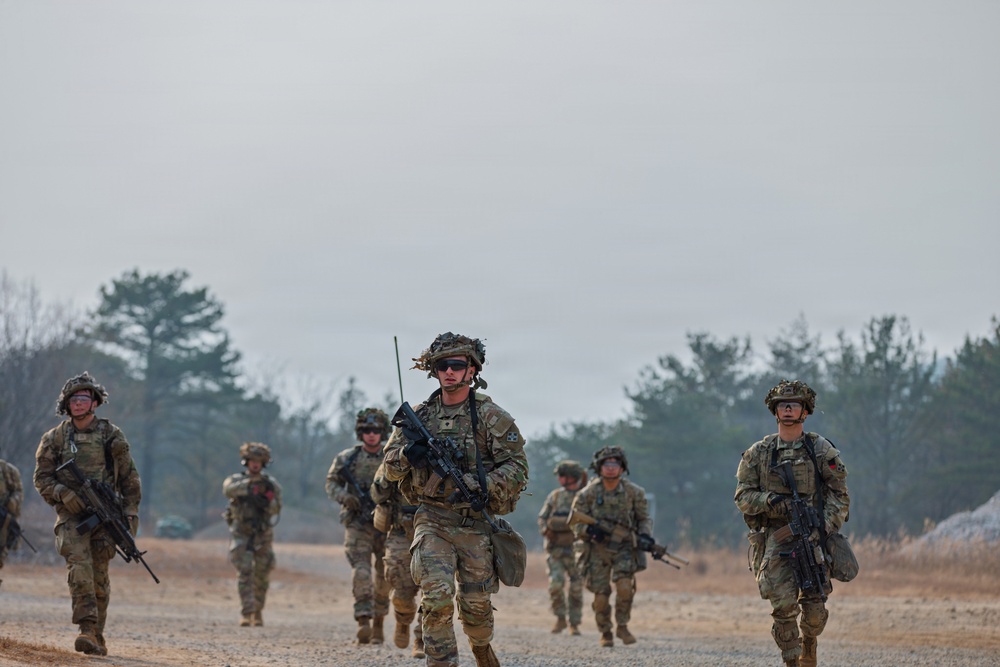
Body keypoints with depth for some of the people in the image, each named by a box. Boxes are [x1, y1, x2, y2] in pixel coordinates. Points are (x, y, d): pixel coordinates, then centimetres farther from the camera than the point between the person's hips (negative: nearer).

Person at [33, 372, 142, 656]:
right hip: (71, 515, 0)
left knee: (99, 576, 2)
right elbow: (42, 478, 7)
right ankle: (87, 630, -28)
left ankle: (97, 637, 11)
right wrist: (62, 494, -12)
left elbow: (129, 477, 8)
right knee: (79, 568, -19)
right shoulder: (54, 438, 6)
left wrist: (130, 512, 1)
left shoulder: (111, 435, 5)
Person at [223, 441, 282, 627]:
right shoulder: (236, 479, 0)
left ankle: (258, 611, 22)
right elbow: (228, 489, -24)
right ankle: (246, 613, -14)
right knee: (245, 572, -12)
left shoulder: (271, 484, 5)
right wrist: (249, 483, -36)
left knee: (262, 575, 4)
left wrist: (267, 499, -23)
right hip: (241, 534, -2)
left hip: (263, 535, 2)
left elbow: (276, 509, -2)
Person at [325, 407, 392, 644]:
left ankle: (378, 623, 23)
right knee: (361, 572, -16)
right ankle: (363, 622, -21)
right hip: (358, 524, -1)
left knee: (384, 577, 7)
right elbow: (331, 482, 11)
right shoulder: (347, 458, 1)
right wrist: (344, 497, -8)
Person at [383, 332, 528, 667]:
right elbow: (390, 469, 9)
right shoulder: (419, 415, 7)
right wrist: (408, 453, -14)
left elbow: (517, 467, -5)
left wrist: (483, 485, -21)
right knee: (436, 597, -16)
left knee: (475, 603, 9)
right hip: (432, 522, 1)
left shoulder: (491, 416, -1)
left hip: (475, 522, -1)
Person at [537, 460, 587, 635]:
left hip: (575, 550, -2)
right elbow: (542, 517, 10)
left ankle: (574, 624, 14)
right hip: (555, 550, 2)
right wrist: (546, 530, -8)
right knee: (556, 584, -12)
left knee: (576, 588, 2)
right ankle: (560, 618, 7)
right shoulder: (555, 496, 6)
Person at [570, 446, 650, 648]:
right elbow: (575, 521, 0)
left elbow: (644, 518, 8)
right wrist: (590, 530, -20)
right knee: (601, 595, -1)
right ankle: (605, 633, 19)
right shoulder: (588, 494, -5)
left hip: (624, 547, 0)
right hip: (598, 549, 0)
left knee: (624, 585, -22)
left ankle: (622, 626, -5)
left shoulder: (634, 492, -3)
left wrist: (645, 535, -12)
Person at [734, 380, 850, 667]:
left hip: (812, 538, 0)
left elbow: (839, 496, 3)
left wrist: (825, 528, -12)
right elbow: (742, 496, 7)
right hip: (774, 538, 0)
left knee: (814, 608, -3)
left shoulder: (822, 450, 5)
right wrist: (771, 501, -12)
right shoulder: (758, 453, 8)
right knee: (783, 605, -11)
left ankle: (809, 641, 28)